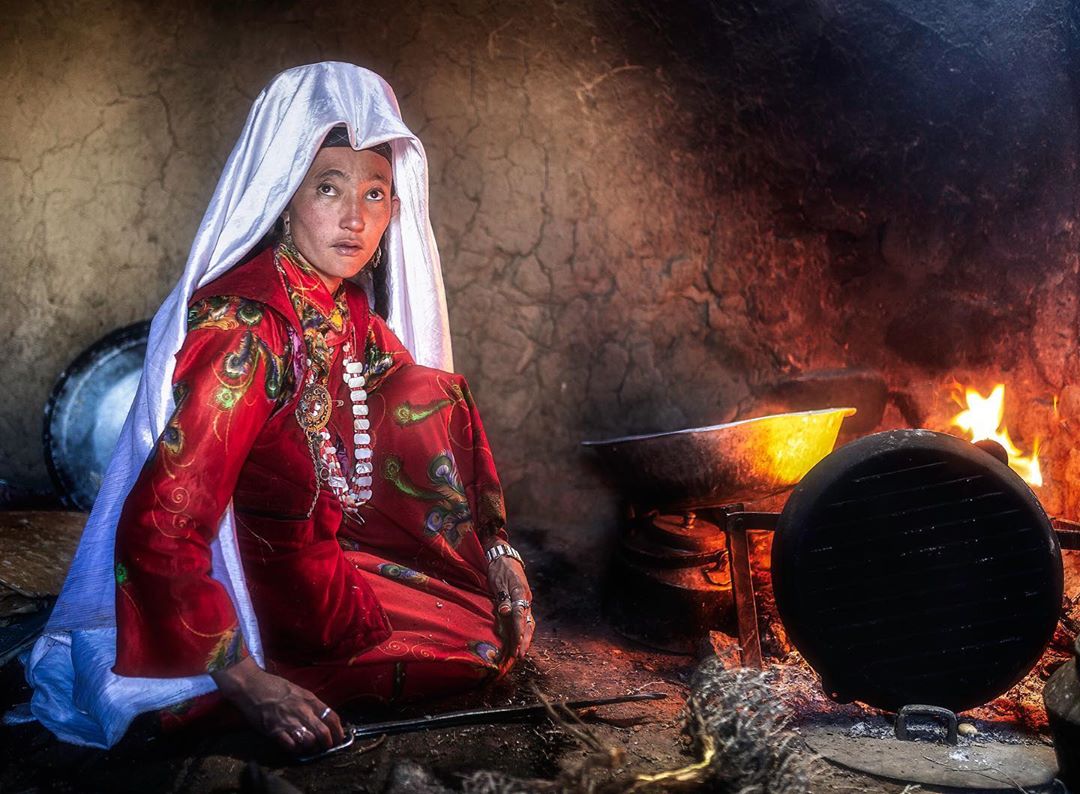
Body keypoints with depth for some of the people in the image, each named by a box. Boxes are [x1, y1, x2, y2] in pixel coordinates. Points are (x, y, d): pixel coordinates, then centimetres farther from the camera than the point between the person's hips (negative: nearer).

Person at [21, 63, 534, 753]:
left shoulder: (348, 308, -2)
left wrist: (497, 548, 2)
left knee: (433, 394, -2)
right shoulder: (241, 324, -27)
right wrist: (248, 681, -32)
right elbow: (158, 529, -31)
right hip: (271, 586, -8)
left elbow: (433, 405, 12)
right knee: (492, 639, -8)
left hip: (332, 537, 8)